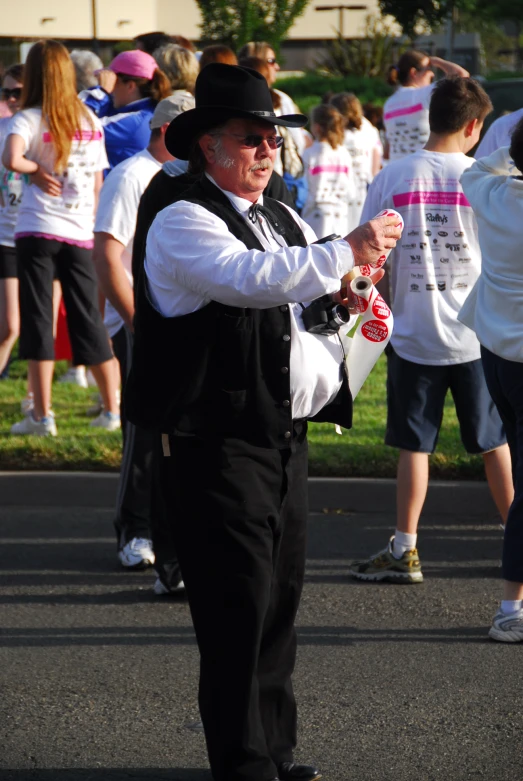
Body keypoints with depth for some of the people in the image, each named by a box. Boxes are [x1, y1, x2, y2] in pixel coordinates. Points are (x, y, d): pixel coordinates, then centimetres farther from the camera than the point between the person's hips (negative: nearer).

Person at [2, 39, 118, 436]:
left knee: (39, 318, 1)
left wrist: (37, 171, -8)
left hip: (38, 229, -4)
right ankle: (113, 408, 14)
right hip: (81, 233, 4)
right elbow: (97, 184, 9)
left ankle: (42, 415, -3)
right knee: (88, 319, 12)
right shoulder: (90, 121, 7)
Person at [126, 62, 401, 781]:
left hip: (287, 438, 8)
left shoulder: (286, 222, 18)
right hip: (219, 446, -8)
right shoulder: (183, 223, -10)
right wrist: (345, 252, -27)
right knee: (238, 607, -6)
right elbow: (251, 280, -26)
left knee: (281, 596, 12)